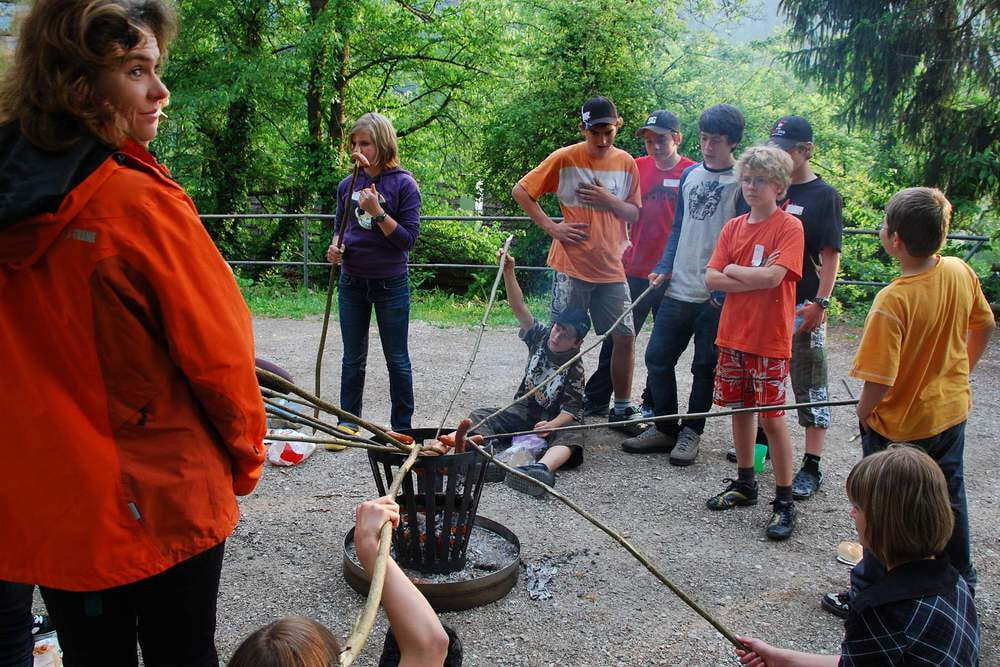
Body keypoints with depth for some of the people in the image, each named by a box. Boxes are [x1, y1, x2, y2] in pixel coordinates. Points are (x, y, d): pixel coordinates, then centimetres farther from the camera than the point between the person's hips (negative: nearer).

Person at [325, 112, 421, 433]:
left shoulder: (404, 184, -8)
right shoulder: (348, 185, 5)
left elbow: (408, 238, -12)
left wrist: (377, 212, -23)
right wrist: (335, 247, -6)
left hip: (390, 284, -4)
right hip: (352, 283, 4)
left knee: (397, 359, 7)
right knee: (353, 359, 13)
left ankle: (402, 429, 19)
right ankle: (347, 423, 25)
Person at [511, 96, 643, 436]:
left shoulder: (626, 163, 5)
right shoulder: (564, 159, -6)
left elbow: (634, 214, 9)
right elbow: (520, 191, -3)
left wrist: (609, 201, -11)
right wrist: (550, 226, -11)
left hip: (611, 267, 4)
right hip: (572, 265, -4)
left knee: (625, 336, 5)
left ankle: (622, 408, 20)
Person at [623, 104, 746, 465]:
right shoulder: (689, 175, 11)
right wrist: (664, 267, 6)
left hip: (717, 296, -5)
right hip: (678, 288, 6)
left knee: (705, 368, 7)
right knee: (657, 357, 6)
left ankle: (690, 433, 22)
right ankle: (665, 428, 22)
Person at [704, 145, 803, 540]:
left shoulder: (789, 227, -9)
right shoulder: (733, 227, 8)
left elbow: (773, 277, -22)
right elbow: (711, 279, -1)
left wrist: (733, 270, -7)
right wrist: (755, 278, -13)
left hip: (770, 339, -6)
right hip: (732, 334, 6)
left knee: (771, 417, -2)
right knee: (739, 409, 14)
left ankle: (784, 502, 8)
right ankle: (744, 483, 30)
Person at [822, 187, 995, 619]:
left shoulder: (893, 301, -31)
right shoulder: (962, 273, -9)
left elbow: (879, 381, -30)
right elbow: (984, 326, 9)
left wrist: (864, 412, -10)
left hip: (900, 424, -7)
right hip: (952, 409, 7)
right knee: (949, 495, 25)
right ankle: (960, 583, 45)